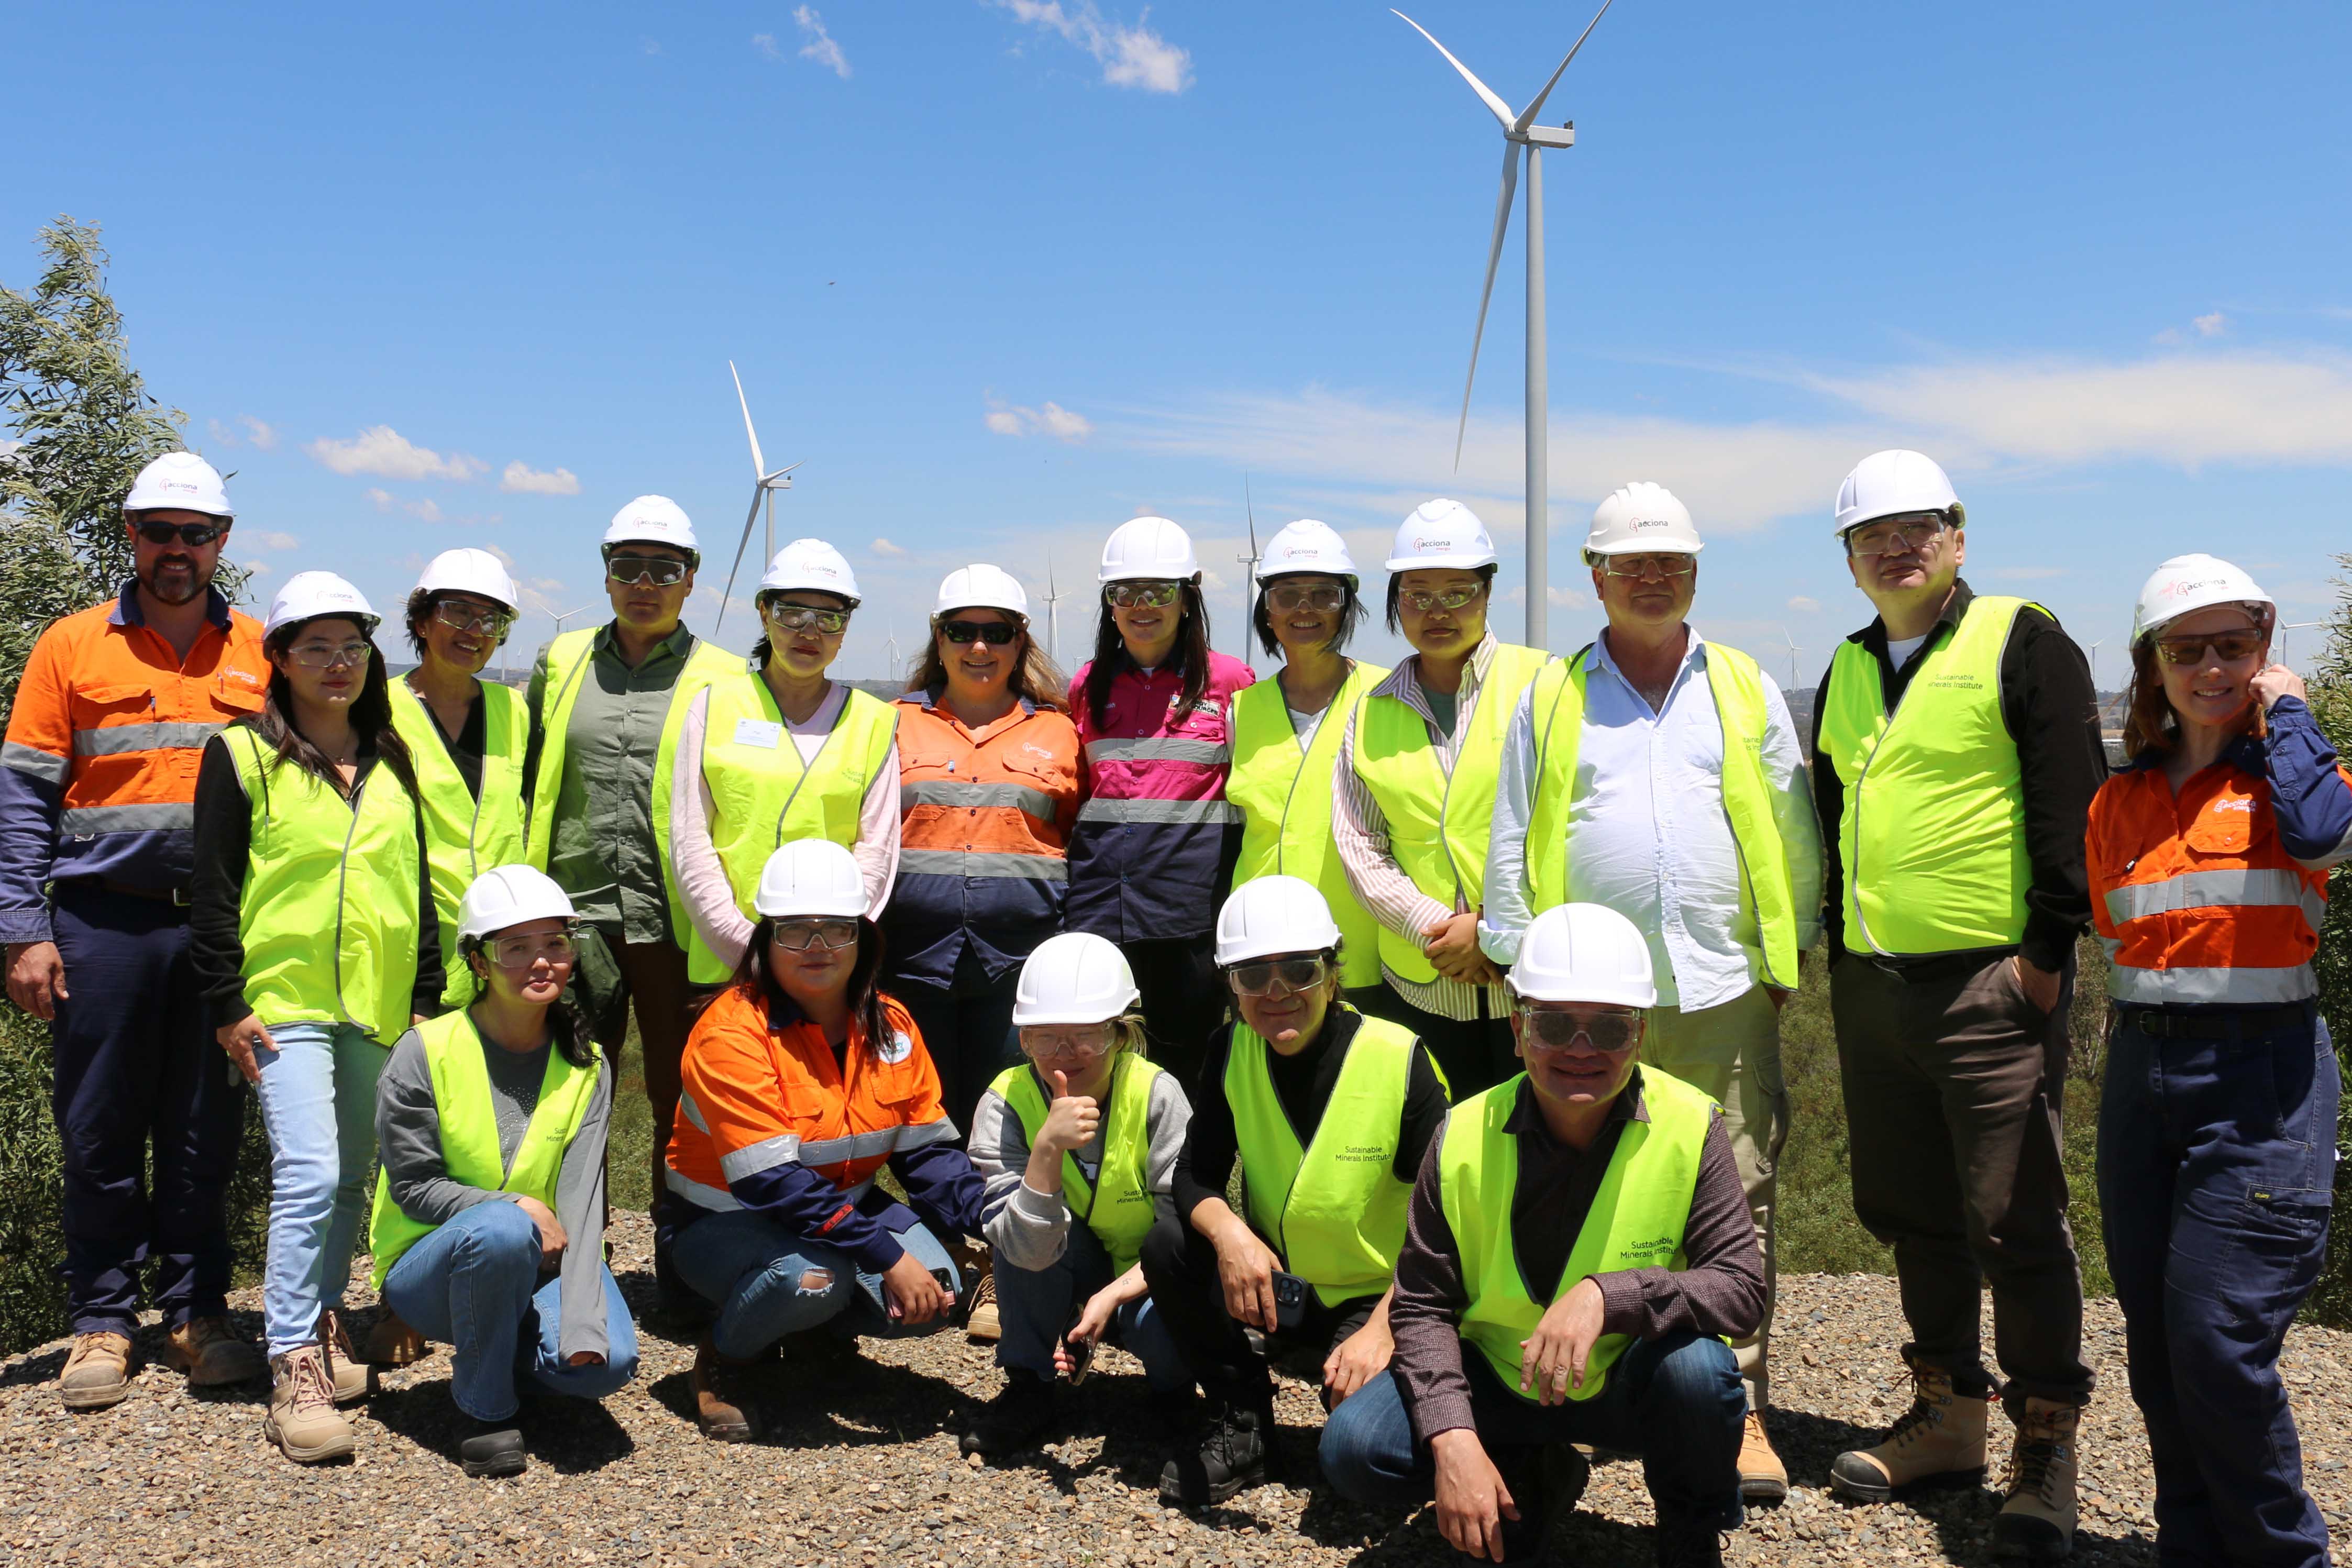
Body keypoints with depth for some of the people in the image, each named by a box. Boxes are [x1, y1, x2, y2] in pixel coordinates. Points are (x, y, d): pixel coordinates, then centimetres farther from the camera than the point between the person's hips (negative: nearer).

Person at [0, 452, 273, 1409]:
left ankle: (197, 1314, 19)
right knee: (100, 1133, 5)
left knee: (205, 1132, 8)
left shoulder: (257, 654, 9)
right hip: (103, 922, -1)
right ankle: (101, 1324, 17)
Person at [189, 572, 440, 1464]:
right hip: (286, 1001, -5)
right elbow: (214, 892, -3)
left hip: (380, 1004, 5)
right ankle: (294, 1370, -10)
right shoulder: (242, 755, -1)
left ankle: (324, 1323, 28)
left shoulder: (394, 762, 13)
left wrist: (425, 999, 12)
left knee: (355, 1178, 12)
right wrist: (226, 1005, -7)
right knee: (308, 1175, -14)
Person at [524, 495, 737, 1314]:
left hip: (675, 917, -2)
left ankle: (680, 1268, 20)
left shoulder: (722, 679, 3)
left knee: (682, 1093, 6)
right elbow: (525, 782, 18)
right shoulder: (560, 663, 12)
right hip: (574, 909, 3)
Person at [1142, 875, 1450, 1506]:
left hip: (1379, 1295, -4)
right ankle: (1244, 1429, -4)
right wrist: (1228, 1233, -31)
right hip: (1274, 1284, 5)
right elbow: (1196, 1174, -8)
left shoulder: (1400, 1059, -19)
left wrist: (1384, 1327, -28)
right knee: (1168, 1245, -21)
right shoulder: (1233, 1052, -6)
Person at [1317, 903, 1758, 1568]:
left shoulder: (1690, 1127, -17)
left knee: (1697, 1367, -35)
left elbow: (1742, 1288, -21)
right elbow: (1422, 1305, -8)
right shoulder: (1464, 1138, -14)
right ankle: (1528, 1483, 13)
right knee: (1353, 1449, -19)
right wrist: (1453, 1439, -23)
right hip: (1499, 1382, 2)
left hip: (1632, 1387, -2)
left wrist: (1608, 1294, -37)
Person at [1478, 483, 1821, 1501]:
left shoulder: (1747, 689, 12)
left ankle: (1740, 1408, 9)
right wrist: (1521, 963, 3)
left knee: (1735, 1202, 0)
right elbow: (1511, 842, 8)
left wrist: (1791, 954, 11)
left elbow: (1795, 833, 14)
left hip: (1725, 992, 1)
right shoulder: (1550, 699, 9)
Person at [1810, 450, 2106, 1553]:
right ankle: (1947, 1415, 27)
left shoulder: (2022, 645, -4)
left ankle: (2044, 1447, 10)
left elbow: (2071, 807, -9)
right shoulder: (1847, 672, 15)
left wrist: (2046, 952, -13)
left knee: (2014, 1223, -3)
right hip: (1872, 988, 7)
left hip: (1990, 987, -6)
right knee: (1910, 1213, 13)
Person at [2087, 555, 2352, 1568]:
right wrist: (2148, 1023, 14)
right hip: (2141, 1072, 5)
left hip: (2260, 1076, -5)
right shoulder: (2120, 802, 12)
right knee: (2155, 1345, 10)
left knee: (2218, 1340, -10)